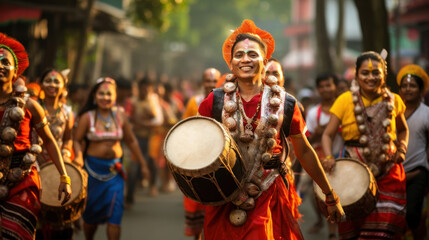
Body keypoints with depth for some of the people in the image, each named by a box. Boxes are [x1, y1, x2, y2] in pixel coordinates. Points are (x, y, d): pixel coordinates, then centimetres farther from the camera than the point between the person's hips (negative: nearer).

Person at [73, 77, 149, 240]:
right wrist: (79, 157, -22)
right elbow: (77, 140, -2)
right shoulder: (87, 117, -5)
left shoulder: (120, 115, 1)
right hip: (93, 167, -1)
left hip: (115, 169, 1)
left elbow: (131, 141, 10)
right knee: (92, 210, 11)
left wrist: (143, 164, 14)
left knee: (115, 211, -11)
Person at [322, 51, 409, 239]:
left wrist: (402, 147, 2)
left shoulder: (393, 101, 5)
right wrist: (329, 157, -20)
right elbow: (328, 134, -2)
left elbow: (402, 129, 22)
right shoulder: (345, 100, -4)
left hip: (388, 173, 2)